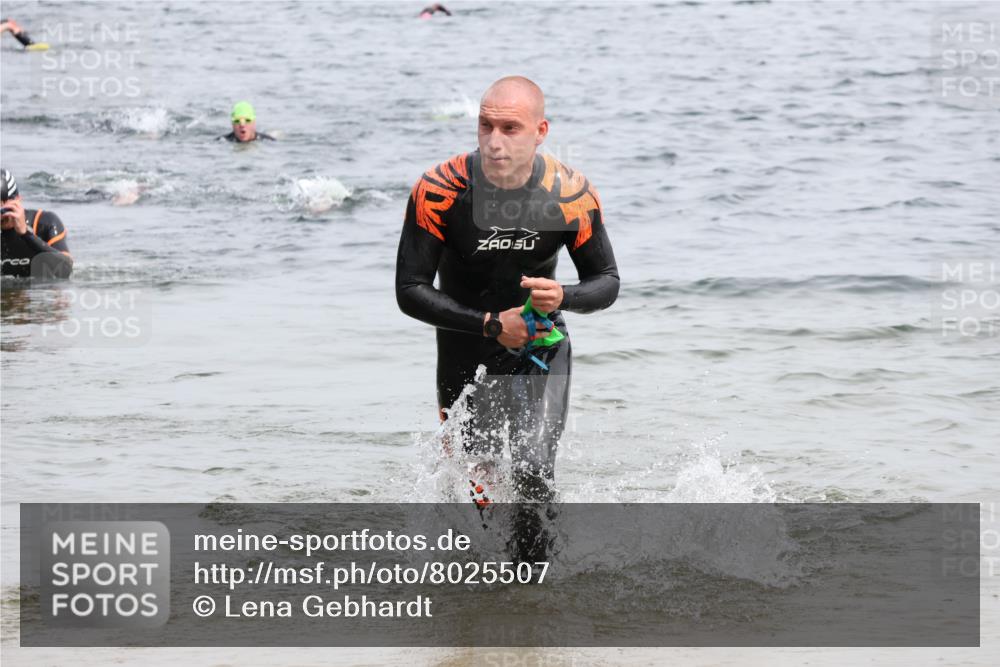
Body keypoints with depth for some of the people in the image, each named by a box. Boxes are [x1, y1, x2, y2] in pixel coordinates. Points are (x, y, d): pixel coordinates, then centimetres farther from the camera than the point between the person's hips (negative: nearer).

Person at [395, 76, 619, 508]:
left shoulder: (572, 195, -17)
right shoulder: (438, 192, -22)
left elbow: (607, 282, -5)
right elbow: (410, 291, -17)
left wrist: (563, 298, -28)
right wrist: (491, 324, -24)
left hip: (541, 346, 0)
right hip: (466, 353, 0)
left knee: (533, 473, -18)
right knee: (475, 491, 8)